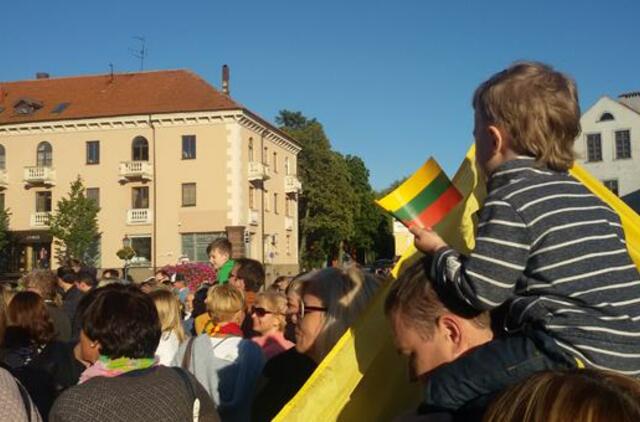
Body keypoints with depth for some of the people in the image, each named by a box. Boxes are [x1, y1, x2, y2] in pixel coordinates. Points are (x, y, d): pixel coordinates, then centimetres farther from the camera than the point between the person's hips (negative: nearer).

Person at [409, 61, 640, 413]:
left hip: (577, 354, -9)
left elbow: (480, 291, -11)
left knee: (444, 388, -5)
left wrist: (439, 252, 6)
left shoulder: (508, 199, -9)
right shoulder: (587, 196, 16)